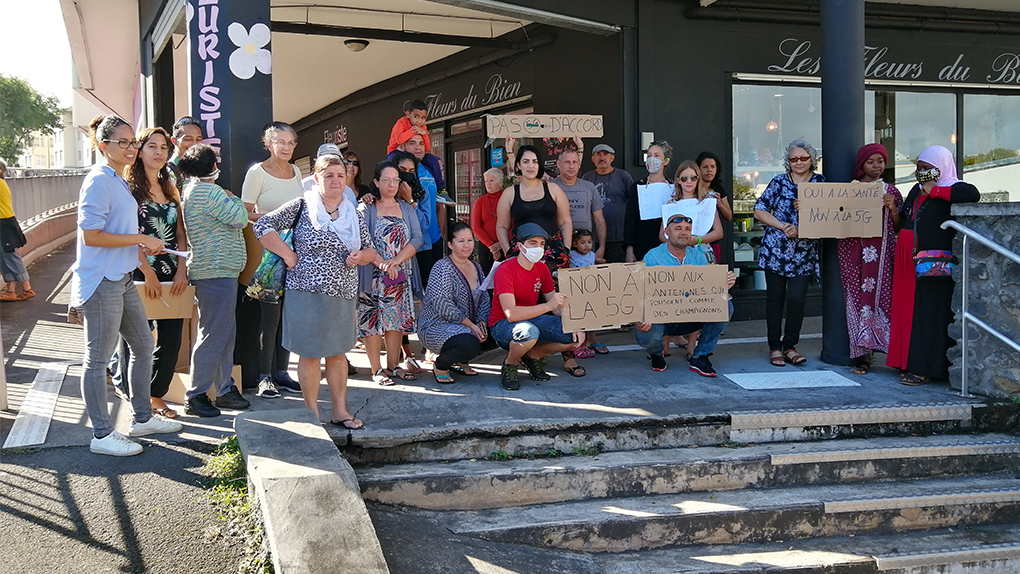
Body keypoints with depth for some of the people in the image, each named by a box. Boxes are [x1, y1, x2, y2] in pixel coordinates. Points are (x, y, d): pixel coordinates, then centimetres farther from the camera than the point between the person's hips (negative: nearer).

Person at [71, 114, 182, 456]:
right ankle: (102, 435, 9)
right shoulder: (99, 181, -15)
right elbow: (91, 235, -21)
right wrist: (141, 239, -17)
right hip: (100, 282, -10)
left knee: (143, 345, 17)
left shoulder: (119, 181, 14)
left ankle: (142, 418, 31)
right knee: (98, 358, 0)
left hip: (121, 279, 10)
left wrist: (143, 244, 5)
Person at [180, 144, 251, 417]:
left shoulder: (191, 190, 16)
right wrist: (234, 199, 4)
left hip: (217, 273, 11)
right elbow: (240, 218, -13)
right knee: (213, 335, -6)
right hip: (217, 273, -11)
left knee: (225, 333, 15)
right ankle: (195, 396, 0)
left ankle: (225, 390, 23)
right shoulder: (210, 192, -16)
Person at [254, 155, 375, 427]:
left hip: (344, 295, 5)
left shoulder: (355, 213, 11)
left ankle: (340, 411, 20)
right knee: (310, 353, 2)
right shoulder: (302, 207, -5)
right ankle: (313, 414, 12)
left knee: (338, 352, 12)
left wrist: (360, 256, -5)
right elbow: (262, 226, -8)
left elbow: (370, 250, 18)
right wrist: (289, 255, -13)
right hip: (308, 293, -5)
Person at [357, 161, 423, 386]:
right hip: (373, 276, -4)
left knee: (397, 320, 6)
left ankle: (393, 366, 14)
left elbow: (417, 237, 1)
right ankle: (376, 369, 2)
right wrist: (381, 263, -22)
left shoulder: (406, 208, 12)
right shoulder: (366, 209, 0)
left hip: (401, 275, 4)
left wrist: (397, 260, -13)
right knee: (373, 320, -3)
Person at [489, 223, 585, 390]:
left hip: (531, 319, 7)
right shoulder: (505, 271, -22)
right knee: (529, 331, -41)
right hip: (502, 325, -7)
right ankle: (509, 364, -9)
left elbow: (557, 306, 4)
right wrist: (548, 306, -38)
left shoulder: (542, 269, 1)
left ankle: (533, 355, 9)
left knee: (576, 337, -12)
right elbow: (511, 314, -32)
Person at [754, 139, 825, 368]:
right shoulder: (779, 182, 4)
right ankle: (775, 347, 15)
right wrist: (783, 226, -10)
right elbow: (759, 211, 1)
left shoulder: (821, 183, 7)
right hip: (776, 248, 0)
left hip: (804, 252, 0)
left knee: (796, 299, -6)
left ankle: (789, 346, 10)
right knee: (775, 297, 5)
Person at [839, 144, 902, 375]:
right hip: (854, 250, 0)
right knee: (857, 297, -4)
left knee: (881, 295, -6)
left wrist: (892, 208, -9)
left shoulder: (890, 191, 11)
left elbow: (898, 227, 9)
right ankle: (861, 354, -2)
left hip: (881, 252, 1)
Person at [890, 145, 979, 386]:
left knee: (928, 314, -6)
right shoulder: (917, 190, 19)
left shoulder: (952, 189, -4)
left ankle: (924, 368, -3)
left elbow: (972, 194, -27)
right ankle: (910, 363, 13)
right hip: (909, 261, 8)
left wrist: (935, 191, -18)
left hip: (933, 264, -8)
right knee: (907, 310, 7)